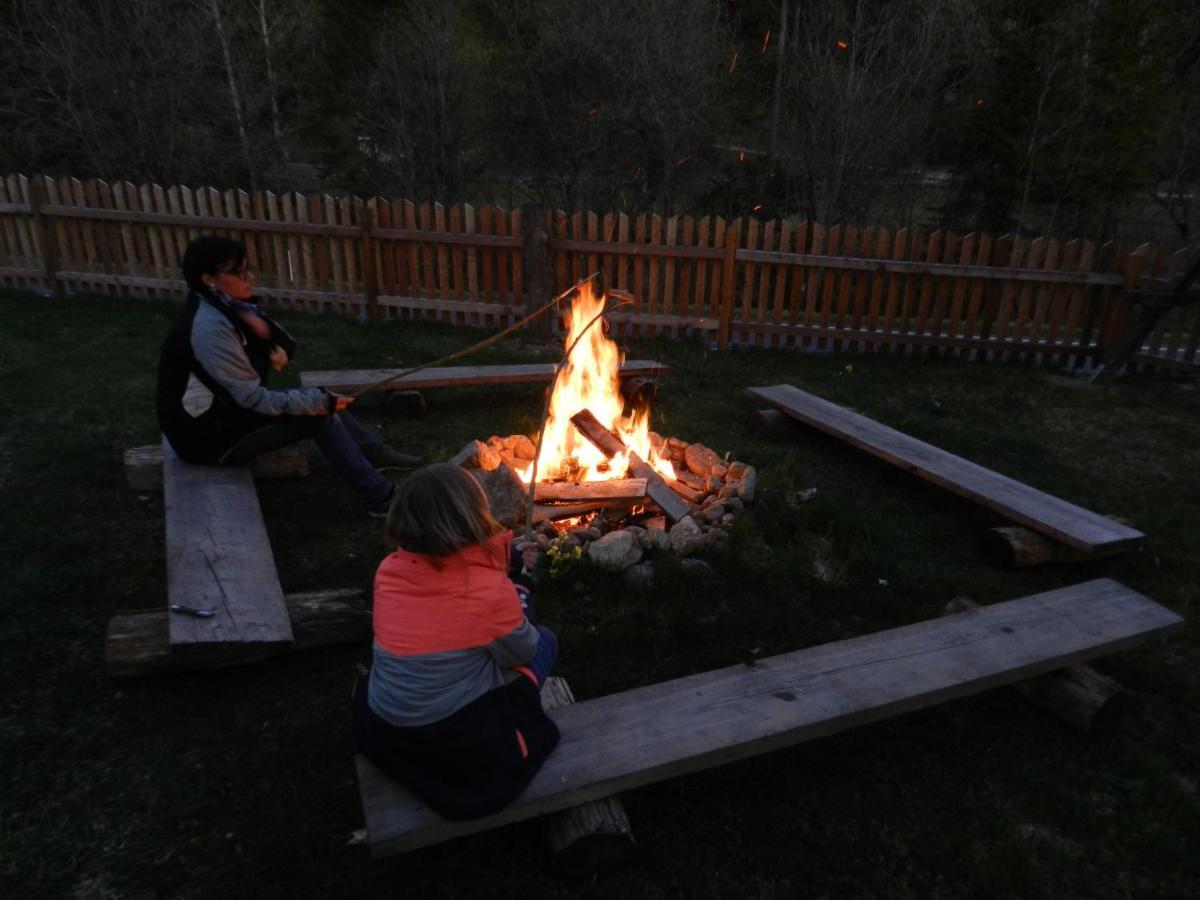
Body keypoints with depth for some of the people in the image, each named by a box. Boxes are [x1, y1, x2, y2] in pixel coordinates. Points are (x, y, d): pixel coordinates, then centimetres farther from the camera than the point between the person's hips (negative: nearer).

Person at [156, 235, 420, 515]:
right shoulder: (209, 327, -27)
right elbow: (252, 398, -25)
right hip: (208, 433, -9)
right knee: (320, 416, -13)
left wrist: (264, 332, -19)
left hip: (226, 408, 9)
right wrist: (318, 401, -20)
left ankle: (376, 453, 16)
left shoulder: (228, 307, 0)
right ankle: (380, 497, -10)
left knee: (320, 400, 5)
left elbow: (283, 355, 2)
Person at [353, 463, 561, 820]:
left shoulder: (388, 571, -9)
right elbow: (522, 653, -5)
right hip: (456, 740, -5)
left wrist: (510, 564, 9)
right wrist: (521, 583, 8)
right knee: (545, 642, 12)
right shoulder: (492, 588, -24)